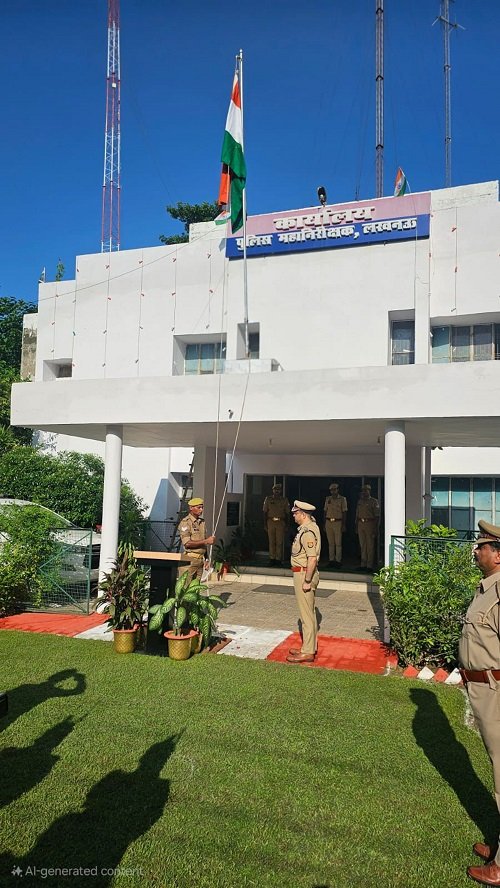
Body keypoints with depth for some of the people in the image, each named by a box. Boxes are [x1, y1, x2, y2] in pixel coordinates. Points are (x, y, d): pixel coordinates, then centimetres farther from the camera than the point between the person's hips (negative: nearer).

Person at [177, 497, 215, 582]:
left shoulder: (202, 522, 15)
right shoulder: (185, 522, -8)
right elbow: (187, 543, -18)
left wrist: (206, 559, 16)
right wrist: (206, 541, -17)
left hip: (200, 560, 7)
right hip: (189, 559, -7)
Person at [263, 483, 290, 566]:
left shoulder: (284, 500, 7)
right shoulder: (268, 499, 8)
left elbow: (287, 513, 7)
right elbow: (265, 512, 8)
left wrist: (286, 524, 1)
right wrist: (265, 524, 3)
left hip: (280, 522, -1)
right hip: (271, 521, 1)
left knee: (279, 542, -3)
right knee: (271, 542, 2)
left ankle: (278, 559, 2)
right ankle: (272, 559, 8)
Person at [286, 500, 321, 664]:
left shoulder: (308, 532, -21)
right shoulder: (310, 527, 12)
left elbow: (312, 559, -26)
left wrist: (307, 581, -23)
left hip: (304, 574, -11)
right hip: (304, 573, 11)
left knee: (306, 614, -4)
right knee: (309, 613, 17)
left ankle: (307, 653, 3)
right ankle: (309, 647, 27)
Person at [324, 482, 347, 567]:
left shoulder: (342, 499, 1)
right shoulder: (328, 499, 12)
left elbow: (344, 512, -2)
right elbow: (325, 511, 14)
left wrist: (344, 525, -8)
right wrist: (324, 524, 10)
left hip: (338, 522, -4)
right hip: (328, 522, 4)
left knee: (338, 543, -3)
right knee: (330, 543, 6)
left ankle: (338, 561, 1)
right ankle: (331, 560, 11)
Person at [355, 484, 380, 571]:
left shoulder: (374, 501, -2)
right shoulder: (360, 501, 14)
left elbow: (377, 516, -6)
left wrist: (376, 528, -12)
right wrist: (356, 526, 13)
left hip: (370, 524, -5)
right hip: (360, 524, 6)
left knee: (370, 546, -3)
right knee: (362, 545, 9)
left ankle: (370, 565, 0)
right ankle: (363, 564, 15)